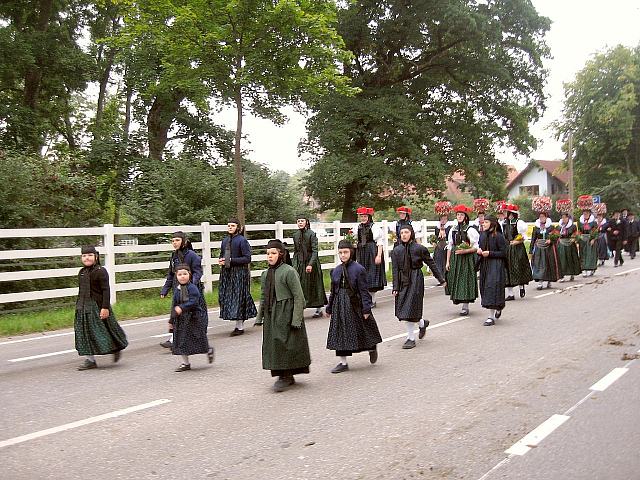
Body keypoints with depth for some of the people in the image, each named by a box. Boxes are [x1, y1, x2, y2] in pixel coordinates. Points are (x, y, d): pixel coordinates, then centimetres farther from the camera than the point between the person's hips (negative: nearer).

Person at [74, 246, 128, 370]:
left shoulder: (100, 272, -10)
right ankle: (90, 360, 10)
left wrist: (105, 307, -20)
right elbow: (81, 291, 19)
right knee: (85, 333, 4)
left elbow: (106, 291, -14)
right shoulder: (81, 272, 11)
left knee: (103, 332, 0)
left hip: (98, 307, -7)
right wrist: (78, 307, 20)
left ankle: (117, 349, 23)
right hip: (83, 308, 7)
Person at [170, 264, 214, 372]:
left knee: (198, 339, 2)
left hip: (194, 317, -6)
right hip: (181, 319, 6)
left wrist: (182, 308, -36)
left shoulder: (192, 288, -13)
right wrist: (172, 320, 17)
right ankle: (185, 363, 15)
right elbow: (174, 305, 15)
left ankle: (209, 350, 31)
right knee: (181, 341, 6)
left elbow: (193, 302, -24)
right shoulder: (177, 290, 7)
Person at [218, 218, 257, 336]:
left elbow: (247, 258, -14)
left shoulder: (242, 240, -10)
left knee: (238, 298, -4)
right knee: (227, 298, 8)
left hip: (239, 273, -7)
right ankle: (238, 324, 17)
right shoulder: (225, 240, 11)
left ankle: (240, 327, 3)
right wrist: (220, 261, 1)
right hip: (226, 273, 7)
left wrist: (231, 260, -17)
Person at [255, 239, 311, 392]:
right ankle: (288, 376, 23)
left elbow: (298, 296, -13)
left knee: (284, 344, -6)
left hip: (286, 314, -7)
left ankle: (285, 377, 6)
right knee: (273, 345, 10)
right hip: (271, 315, 7)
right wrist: (259, 317, 15)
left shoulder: (289, 271, -11)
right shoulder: (266, 274, 11)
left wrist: (297, 318, -17)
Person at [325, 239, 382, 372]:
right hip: (340, 305, 5)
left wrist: (366, 308, -13)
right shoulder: (336, 270, 6)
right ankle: (343, 362, 15)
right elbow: (333, 291, 13)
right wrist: (329, 308, 14)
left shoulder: (358, 269, -9)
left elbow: (364, 290, -9)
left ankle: (372, 348, 36)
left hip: (355, 304, -5)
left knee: (361, 330, 6)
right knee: (340, 332, 6)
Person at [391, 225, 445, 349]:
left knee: (410, 308, -6)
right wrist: (395, 287, -4)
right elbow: (395, 270, 2)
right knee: (403, 309, 5)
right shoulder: (396, 251, 4)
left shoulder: (419, 249, -5)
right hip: (403, 281, 4)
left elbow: (431, 264, 3)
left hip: (416, 280, -4)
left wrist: (441, 279, 6)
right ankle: (422, 323, 31)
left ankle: (411, 338, 8)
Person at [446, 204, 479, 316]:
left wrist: (464, 251, -21)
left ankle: (465, 306, 3)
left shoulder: (470, 230, -6)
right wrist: (448, 261, 5)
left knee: (465, 280, -3)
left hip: (467, 258, -4)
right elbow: (449, 247, 10)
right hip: (454, 259, 5)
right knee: (454, 279, 3)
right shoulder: (453, 230, 9)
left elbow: (476, 247, -6)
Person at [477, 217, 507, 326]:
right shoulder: (482, 235, 9)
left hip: (495, 266, -7)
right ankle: (498, 308, 35)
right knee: (485, 288, 11)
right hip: (484, 265, 7)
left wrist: (489, 253, -18)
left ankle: (491, 317, -6)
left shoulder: (498, 236, -11)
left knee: (492, 288, -11)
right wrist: (479, 251, -2)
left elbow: (503, 253, -10)